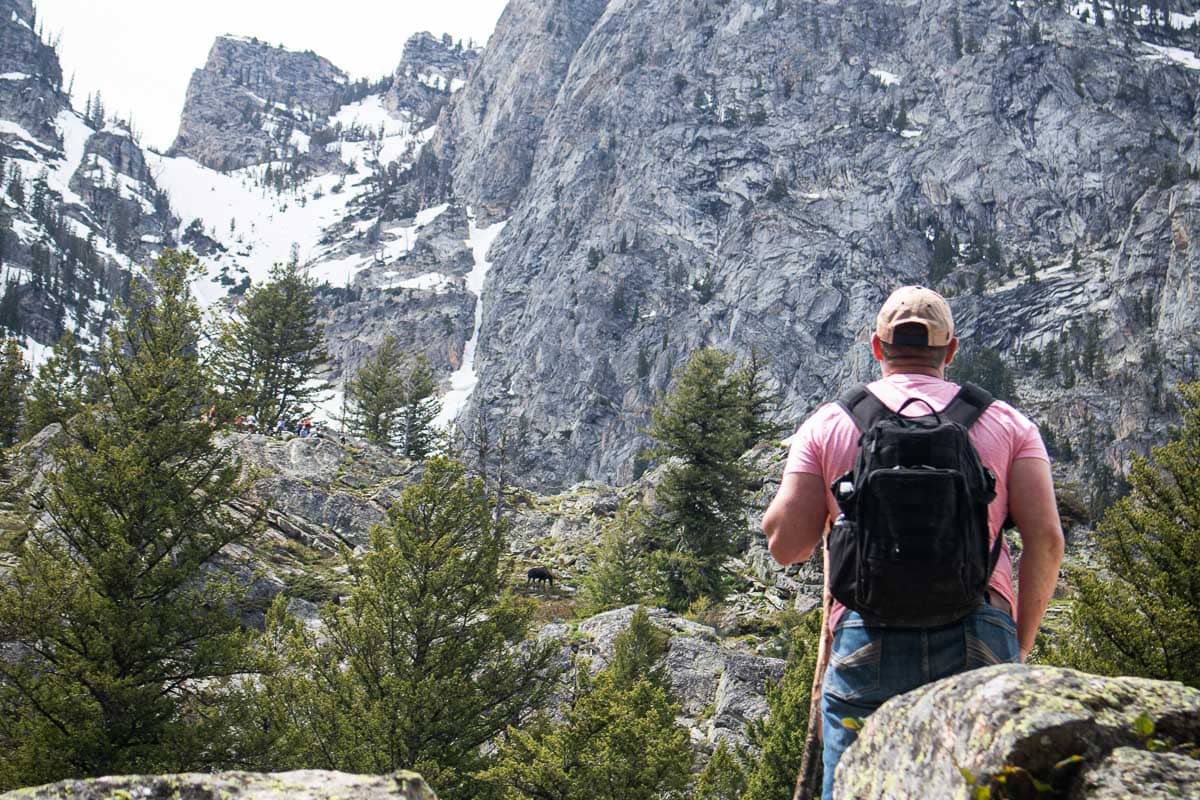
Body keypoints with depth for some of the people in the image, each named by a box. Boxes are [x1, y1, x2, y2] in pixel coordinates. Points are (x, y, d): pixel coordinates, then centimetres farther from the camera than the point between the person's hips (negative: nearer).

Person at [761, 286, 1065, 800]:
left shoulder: (829, 423, 9)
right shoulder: (1006, 422, 11)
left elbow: (785, 544, 4)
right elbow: (1045, 538, 1)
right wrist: (1020, 643, 11)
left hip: (867, 645, -1)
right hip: (980, 642, 1)